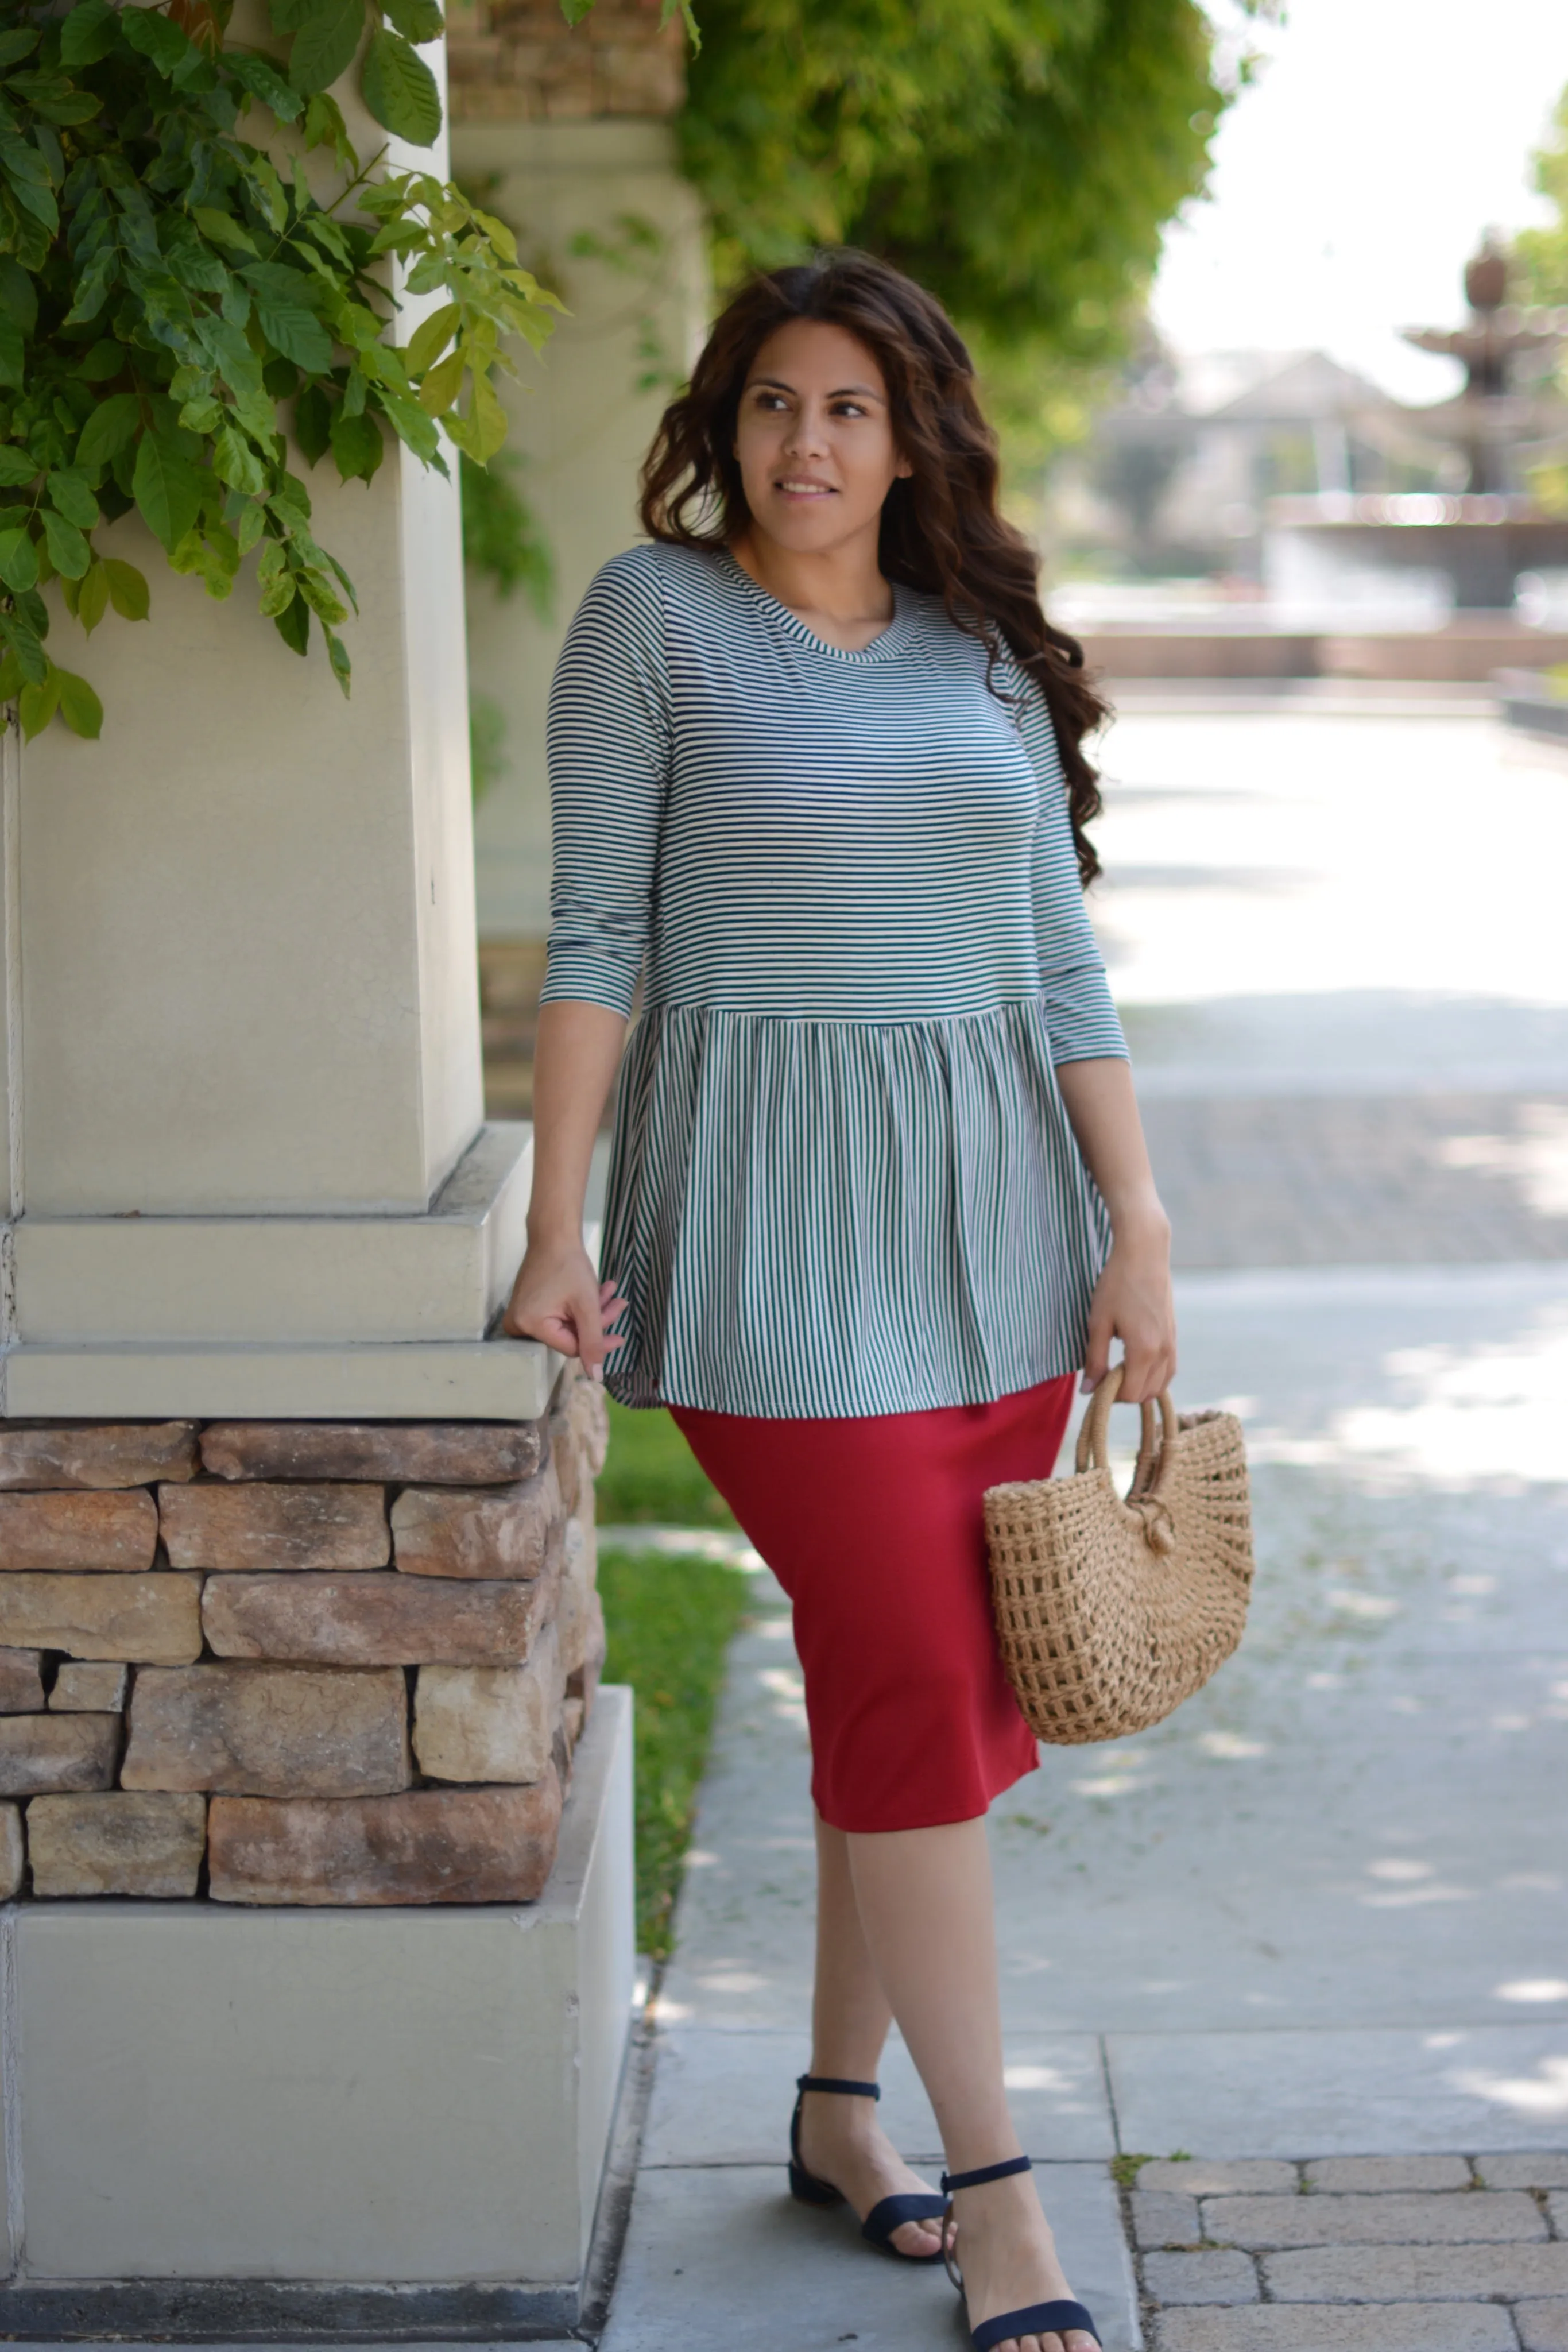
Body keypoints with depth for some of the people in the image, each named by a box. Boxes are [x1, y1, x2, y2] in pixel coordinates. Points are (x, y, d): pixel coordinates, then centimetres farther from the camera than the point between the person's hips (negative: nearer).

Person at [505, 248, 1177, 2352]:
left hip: (992, 1219, 5)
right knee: (914, 1687, -8)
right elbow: (596, 935, -3)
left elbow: (1064, 966, 12)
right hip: (774, 1221, -5)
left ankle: (839, 2113, 24)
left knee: (946, 1688, 8)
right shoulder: (656, 615, -1)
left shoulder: (988, 659, 11)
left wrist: (1138, 1222, 5)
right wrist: (556, 1230, -7)